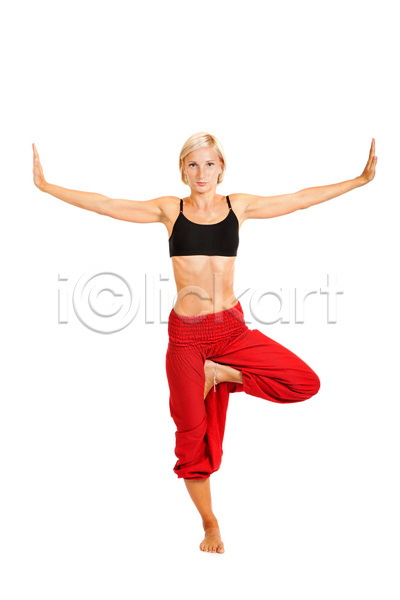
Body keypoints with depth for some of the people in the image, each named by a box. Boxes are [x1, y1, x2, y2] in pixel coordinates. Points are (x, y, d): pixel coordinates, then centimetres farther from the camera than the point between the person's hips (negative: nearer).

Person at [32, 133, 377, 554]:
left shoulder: (238, 206, 6)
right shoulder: (169, 210, 2)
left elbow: (300, 199, 10)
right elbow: (106, 205, 1)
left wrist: (361, 179, 11)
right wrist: (46, 186, -2)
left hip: (232, 328, 2)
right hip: (187, 333, -2)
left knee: (305, 383, -12)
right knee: (192, 432, 5)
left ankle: (219, 374, 5)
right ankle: (210, 525, 26)